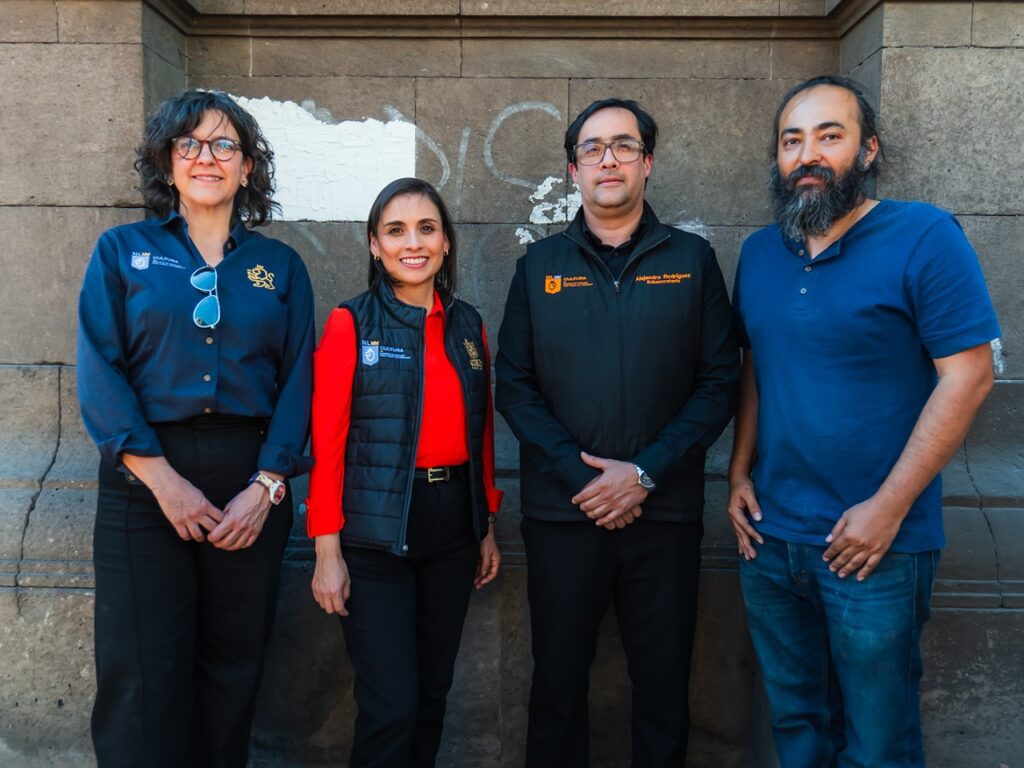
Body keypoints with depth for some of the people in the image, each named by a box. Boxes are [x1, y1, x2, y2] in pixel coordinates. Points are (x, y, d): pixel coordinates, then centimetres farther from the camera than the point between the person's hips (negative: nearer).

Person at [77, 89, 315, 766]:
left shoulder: (281, 266, 9)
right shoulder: (123, 250, 6)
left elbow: (297, 380, 3)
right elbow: (99, 373, -3)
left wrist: (267, 485, -9)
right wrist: (164, 480, -11)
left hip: (252, 478, 2)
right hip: (146, 477, -1)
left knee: (233, 669, 10)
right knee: (142, 678, 1)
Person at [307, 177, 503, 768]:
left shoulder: (469, 325, 8)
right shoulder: (352, 323, -6)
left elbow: (482, 433, 12)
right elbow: (328, 439, -8)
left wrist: (488, 528, 13)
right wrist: (328, 549, -11)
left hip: (453, 526, 5)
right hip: (376, 535, -4)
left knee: (432, 693, 16)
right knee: (391, 707, -3)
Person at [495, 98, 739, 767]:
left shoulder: (692, 260, 4)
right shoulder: (540, 264, 7)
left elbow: (720, 383, -1)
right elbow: (514, 385, 1)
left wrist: (645, 472, -12)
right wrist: (580, 474, -11)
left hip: (666, 511, 0)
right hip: (562, 509, 1)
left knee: (664, 684, 10)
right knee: (559, 680, 11)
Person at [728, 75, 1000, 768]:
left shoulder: (925, 238, -11)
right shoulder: (759, 253, 7)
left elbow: (969, 377, -14)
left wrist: (888, 508, -17)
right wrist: (740, 473, 4)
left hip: (876, 544, -5)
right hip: (770, 538, 5)